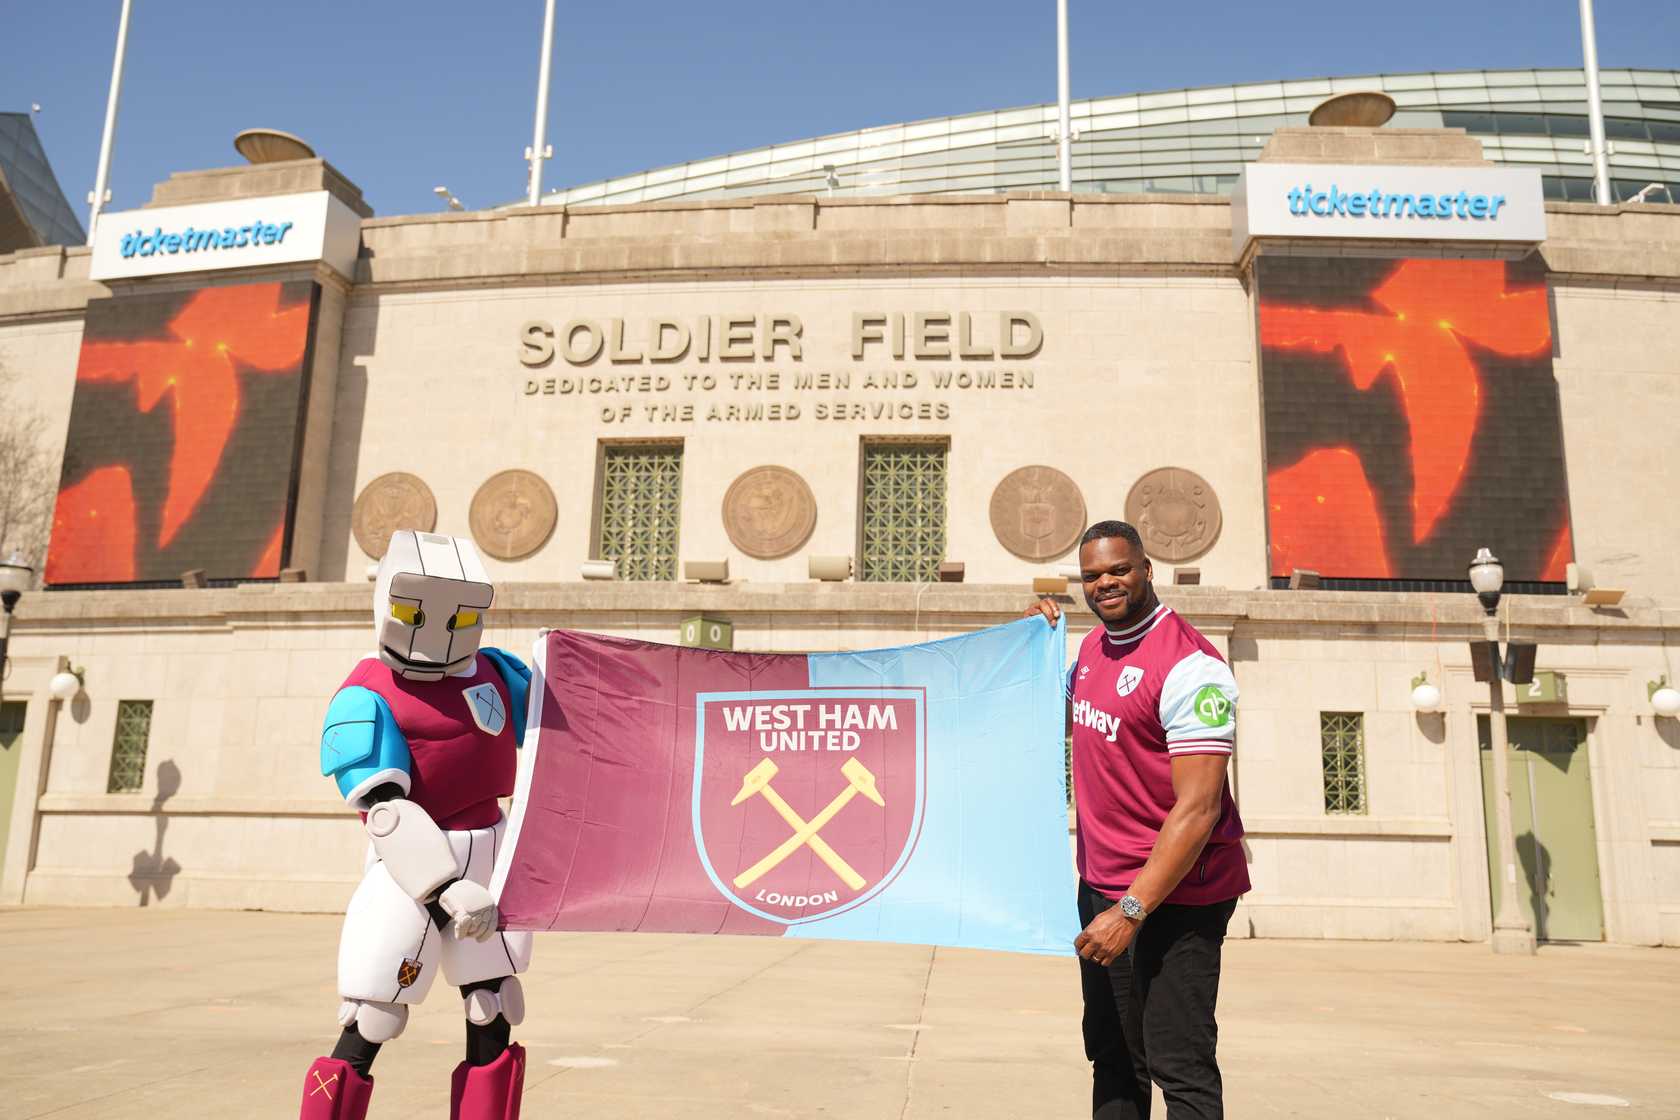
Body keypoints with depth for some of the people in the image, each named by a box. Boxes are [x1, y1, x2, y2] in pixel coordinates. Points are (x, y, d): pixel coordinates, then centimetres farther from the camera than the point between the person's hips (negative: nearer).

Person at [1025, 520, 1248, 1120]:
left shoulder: (1189, 665, -18)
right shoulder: (1092, 647, 8)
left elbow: (1198, 809, -23)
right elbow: (1069, 720, 28)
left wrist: (1132, 910, -25)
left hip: (1172, 896, -8)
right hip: (1100, 886, 9)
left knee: (1179, 1067, -5)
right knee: (1112, 1058, 18)